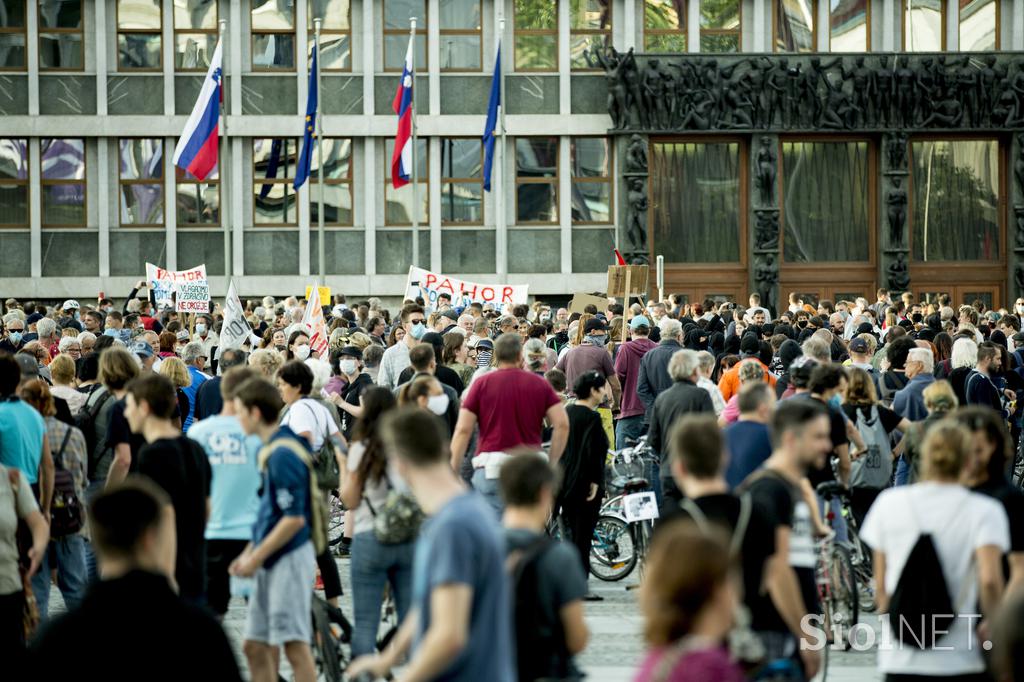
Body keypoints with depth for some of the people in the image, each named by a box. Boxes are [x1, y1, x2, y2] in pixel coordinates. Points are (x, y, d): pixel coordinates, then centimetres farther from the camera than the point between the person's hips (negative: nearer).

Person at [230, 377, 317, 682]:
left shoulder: (283, 454, -17)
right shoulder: (270, 449, 13)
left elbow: (294, 519, -20)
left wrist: (256, 557, -15)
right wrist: (249, 553, 17)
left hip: (289, 557, -10)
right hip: (271, 561, 10)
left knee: (295, 644, -6)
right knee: (255, 645, 11)